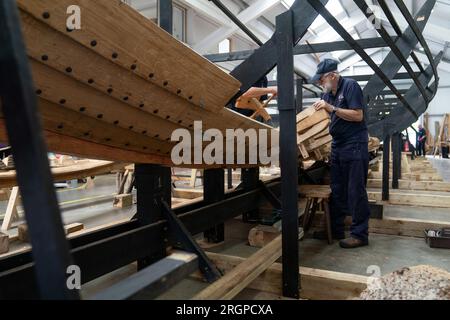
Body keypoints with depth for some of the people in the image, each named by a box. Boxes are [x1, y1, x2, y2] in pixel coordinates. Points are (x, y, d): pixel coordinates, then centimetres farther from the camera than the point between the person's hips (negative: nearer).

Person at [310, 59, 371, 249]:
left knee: (356, 191, -4)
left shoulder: (350, 86, -10)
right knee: (337, 191, 11)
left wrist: (331, 108, -20)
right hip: (337, 145, 8)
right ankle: (336, 230, 20)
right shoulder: (328, 93, 12)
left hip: (354, 145, -8)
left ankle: (360, 234, 4)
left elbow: (358, 115, -17)